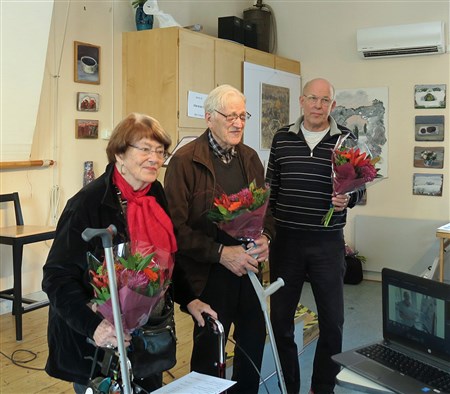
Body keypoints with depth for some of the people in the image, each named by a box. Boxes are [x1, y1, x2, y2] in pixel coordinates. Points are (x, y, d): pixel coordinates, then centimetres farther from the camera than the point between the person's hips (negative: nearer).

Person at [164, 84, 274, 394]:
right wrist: (221, 253, -21)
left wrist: (265, 238, -5)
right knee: (209, 348, 9)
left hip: (248, 266, 6)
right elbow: (177, 226, -15)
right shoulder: (185, 160, -12)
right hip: (208, 274, -6)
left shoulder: (250, 157, 8)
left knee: (254, 338, 18)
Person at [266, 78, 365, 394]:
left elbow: (359, 188, 5)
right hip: (285, 239, 2)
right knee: (280, 319, 9)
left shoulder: (346, 140, -1)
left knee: (332, 321, 8)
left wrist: (348, 199, -16)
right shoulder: (282, 138, 4)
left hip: (328, 242, -1)